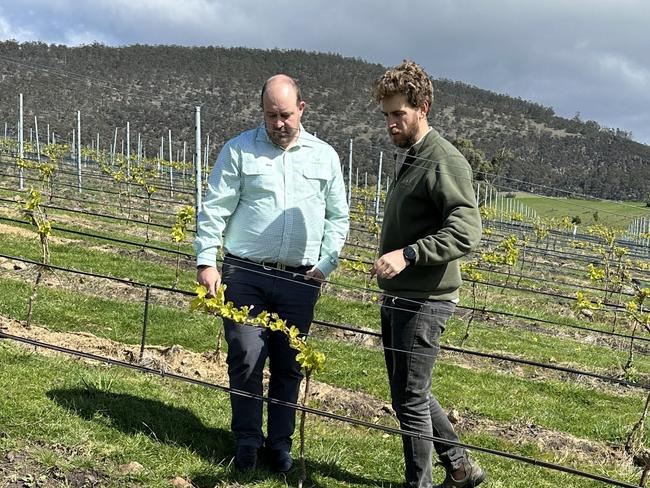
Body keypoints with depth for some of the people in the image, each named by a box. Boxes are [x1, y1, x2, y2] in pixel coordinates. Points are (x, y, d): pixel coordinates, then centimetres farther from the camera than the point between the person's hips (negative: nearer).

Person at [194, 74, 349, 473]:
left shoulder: (325, 157, 8)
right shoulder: (239, 150, 1)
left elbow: (338, 219, 14)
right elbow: (214, 210, 0)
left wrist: (326, 264, 2)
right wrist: (207, 261, -7)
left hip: (299, 281, 2)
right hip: (246, 274, -2)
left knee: (289, 365, 8)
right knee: (246, 359, -1)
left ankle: (280, 441, 24)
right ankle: (247, 439, 18)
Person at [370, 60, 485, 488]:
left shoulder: (446, 162, -16)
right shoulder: (407, 157, 13)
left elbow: (466, 233, -25)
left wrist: (408, 254, -32)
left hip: (424, 302, -10)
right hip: (397, 297, 10)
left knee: (411, 400, -1)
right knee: (409, 391, 18)